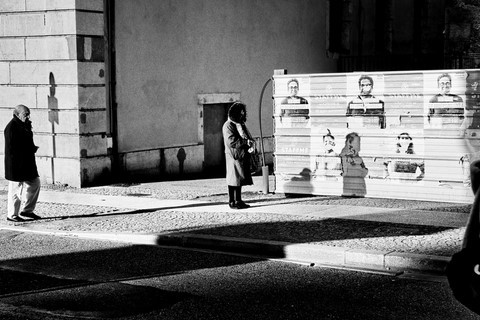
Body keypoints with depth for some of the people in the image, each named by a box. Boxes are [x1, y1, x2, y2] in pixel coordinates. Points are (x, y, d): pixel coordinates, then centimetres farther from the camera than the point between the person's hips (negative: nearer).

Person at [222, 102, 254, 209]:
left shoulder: (241, 124, 19)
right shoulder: (228, 125, -8)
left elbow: (249, 137, 18)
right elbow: (231, 141, -19)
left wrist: (251, 145, -4)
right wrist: (246, 142, -19)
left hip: (243, 156, 8)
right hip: (234, 156, -8)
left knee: (240, 180, 10)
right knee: (233, 180, -5)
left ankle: (238, 200, 16)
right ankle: (232, 202, 0)